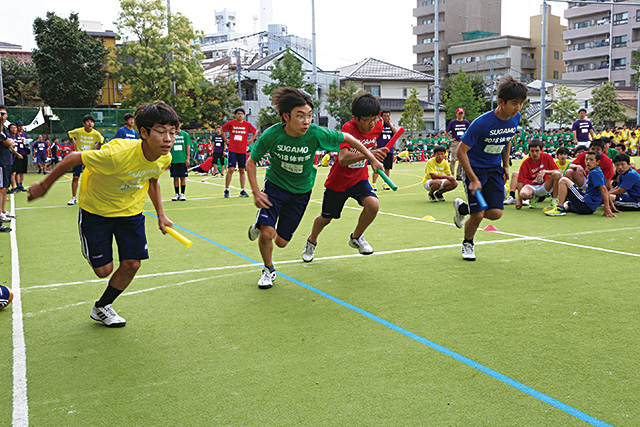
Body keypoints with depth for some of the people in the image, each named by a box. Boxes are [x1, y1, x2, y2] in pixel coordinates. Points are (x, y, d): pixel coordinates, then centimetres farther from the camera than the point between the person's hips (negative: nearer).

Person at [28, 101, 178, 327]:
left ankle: (102, 307, 25)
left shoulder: (164, 158, -18)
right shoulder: (117, 154, -37)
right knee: (103, 270, -4)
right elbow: (73, 158, -21)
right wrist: (44, 186, -9)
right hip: (95, 210, -4)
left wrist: (161, 215, 6)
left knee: (131, 264, -1)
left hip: (131, 211, 5)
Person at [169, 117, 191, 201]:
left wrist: (188, 158, -3)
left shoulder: (185, 134, 4)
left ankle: (182, 194, 10)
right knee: (175, 178, 4)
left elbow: (188, 147, 4)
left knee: (182, 177, 2)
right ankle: (177, 194, 12)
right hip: (173, 160, 1)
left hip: (183, 160, -1)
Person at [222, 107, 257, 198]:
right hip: (232, 150, -2)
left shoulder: (247, 125, 3)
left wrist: (251, 140, 11)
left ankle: (242, 191, 10)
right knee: (230, 169, -7)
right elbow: (222, 129, 17)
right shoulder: (230, 123, 0)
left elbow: (255, 131, 19)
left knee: (242, 170, 5)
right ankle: (226, 190, 2)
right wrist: (225, 140, 11)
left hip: (243, 151, 2)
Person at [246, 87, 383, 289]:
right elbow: (251, 162, -8)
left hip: (301, 192, 1)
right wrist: (256, 193, -18)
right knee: (267, 234, -19)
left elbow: (346, 138, -7)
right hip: (275, 186, -1)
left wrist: (372, 159, -2)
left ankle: (262, 226, 41)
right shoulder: (271, 135, -23)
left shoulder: (316, 134, -24)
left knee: (281, 241, 5)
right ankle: (268, 270, 13)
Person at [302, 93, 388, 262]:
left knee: (373, 205, -25)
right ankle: (311, 242, 46)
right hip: (338, 181, -3)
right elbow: (343, 159, -45)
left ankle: (356, 238, 3)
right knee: (326, 218, 13)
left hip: (360, 178, 3)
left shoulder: (378, 126, -11)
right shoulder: (348, 128, -28)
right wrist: (367, 154, -58)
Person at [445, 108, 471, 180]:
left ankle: (458, 175, 10)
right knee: (453, 159, -6)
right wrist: (450, 139, -1)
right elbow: (446, 132, 8)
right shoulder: (452, 122, 3)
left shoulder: (466, 122, 9)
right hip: (455, 142, -3)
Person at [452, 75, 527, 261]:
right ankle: (467, 244, 21)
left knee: (496, 213, -6)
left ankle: (463, 208, 24)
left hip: (495, 168, 6)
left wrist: (506, 165, 11)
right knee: (478, 215, -10)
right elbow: (461, 151, -20)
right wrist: (473, 180, -21)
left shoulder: (515, 118, -7)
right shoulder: (482, 123, -26)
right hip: (474, 167, -5)